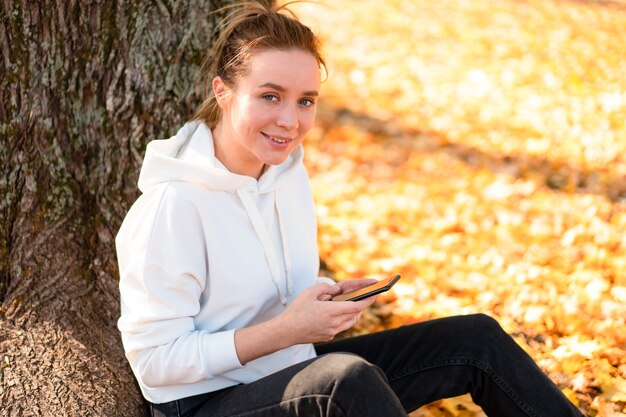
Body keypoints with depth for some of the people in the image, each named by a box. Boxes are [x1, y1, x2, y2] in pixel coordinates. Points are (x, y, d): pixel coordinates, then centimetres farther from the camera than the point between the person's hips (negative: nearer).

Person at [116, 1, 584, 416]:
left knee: (476, 339, -1)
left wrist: (326, 297, -5)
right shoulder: (172, 205, -22)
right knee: (347, 377, -38)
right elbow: (155, 361, -22)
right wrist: (285, 331, -25)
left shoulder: (289, 172, 2)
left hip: (294, 375, 8)